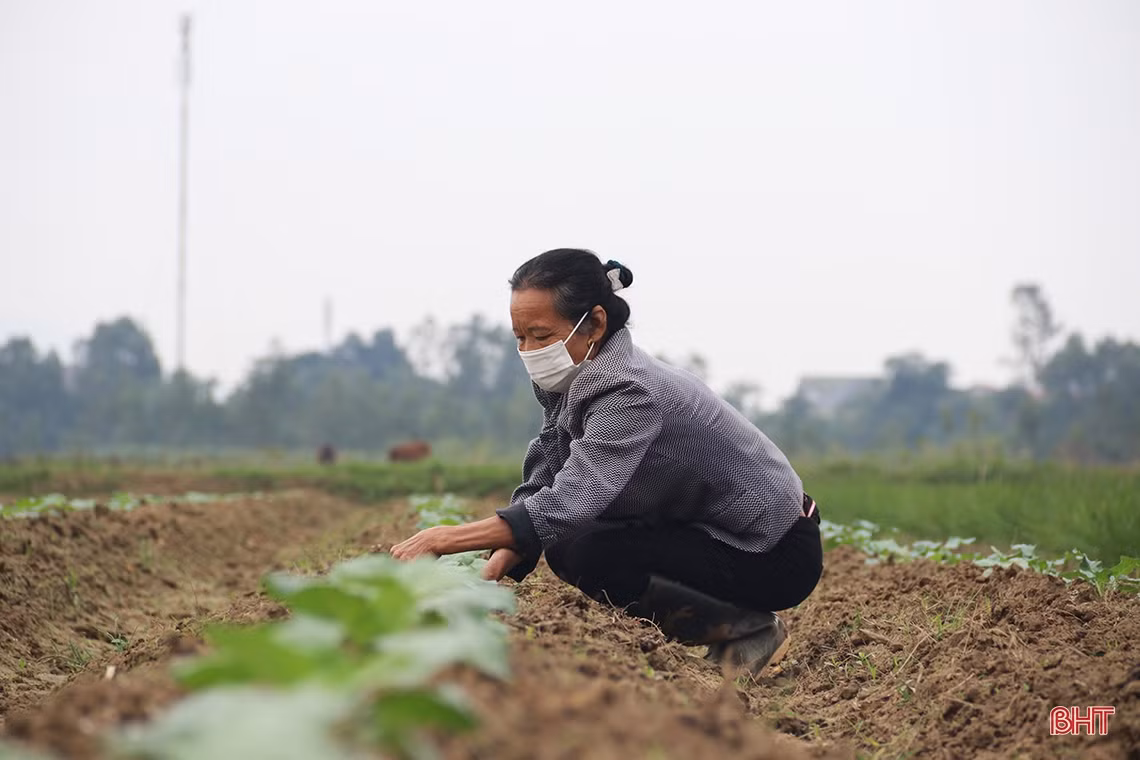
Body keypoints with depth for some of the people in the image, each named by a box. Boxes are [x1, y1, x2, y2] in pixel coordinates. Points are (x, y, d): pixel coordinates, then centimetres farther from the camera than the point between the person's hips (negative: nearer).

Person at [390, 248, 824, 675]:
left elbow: (568, 504, -39)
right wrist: (498, 565, -18)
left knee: (590, 555, -23)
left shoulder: (628, 391, -28)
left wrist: (447, 539, -43)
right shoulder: (574, 379, 1)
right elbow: (541, 484, -2)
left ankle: (750, 629, -7)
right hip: (709, 530, 9)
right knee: (562, 543, 3)